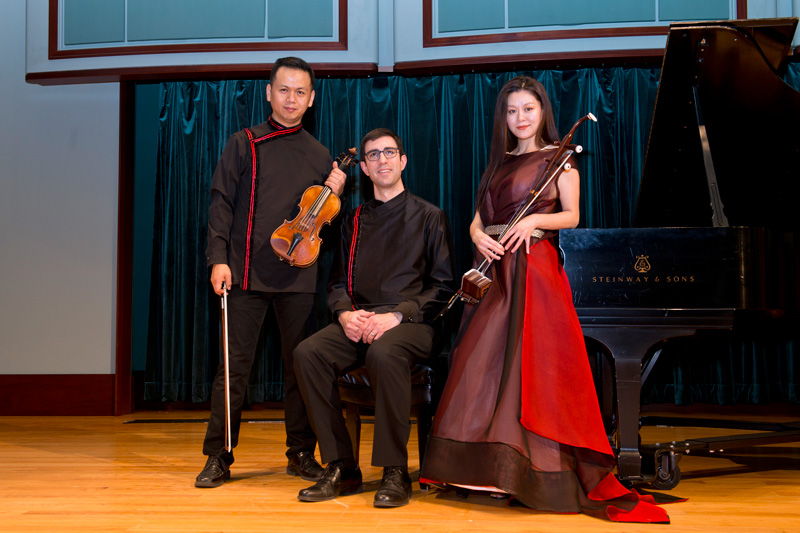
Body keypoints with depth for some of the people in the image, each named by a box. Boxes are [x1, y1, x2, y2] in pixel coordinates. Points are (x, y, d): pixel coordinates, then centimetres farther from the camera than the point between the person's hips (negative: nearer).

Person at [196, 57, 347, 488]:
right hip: (247, 271, -2)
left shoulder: (320, 155, 13)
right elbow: (221, 204, 2)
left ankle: (301, 454, 17)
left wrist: (335, 195, -2)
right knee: (235, 364, -1)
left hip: (298, 275, 2)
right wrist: (218, 258, -8)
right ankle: (218, 456, 8)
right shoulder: (244, 144, 6)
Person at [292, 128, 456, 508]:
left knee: (384, 354, -39)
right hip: (357, 322, 4)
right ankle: (341, 469, -18)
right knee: (308, 352, -26)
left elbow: (442, 287, 1)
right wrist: (345, 313, -4)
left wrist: (397, 315, -14)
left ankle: (395, 472, -25)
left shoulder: (428, 216, 8)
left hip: (411, 323, -4)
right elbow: (338, 283, 20)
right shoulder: (355, 220, 20)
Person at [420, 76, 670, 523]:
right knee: (481, 365, -3)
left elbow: (572, 215, -4)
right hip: (495, 269, 6)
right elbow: (478, 219, 16)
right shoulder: (499, 164, 22)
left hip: (535, 265, -6)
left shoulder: (558, 157, 6)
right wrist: (479, 237, -6)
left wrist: (535, 220, -22)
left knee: (532, 365, -15)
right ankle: (486, 467, 2)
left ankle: (547, 473, -12)